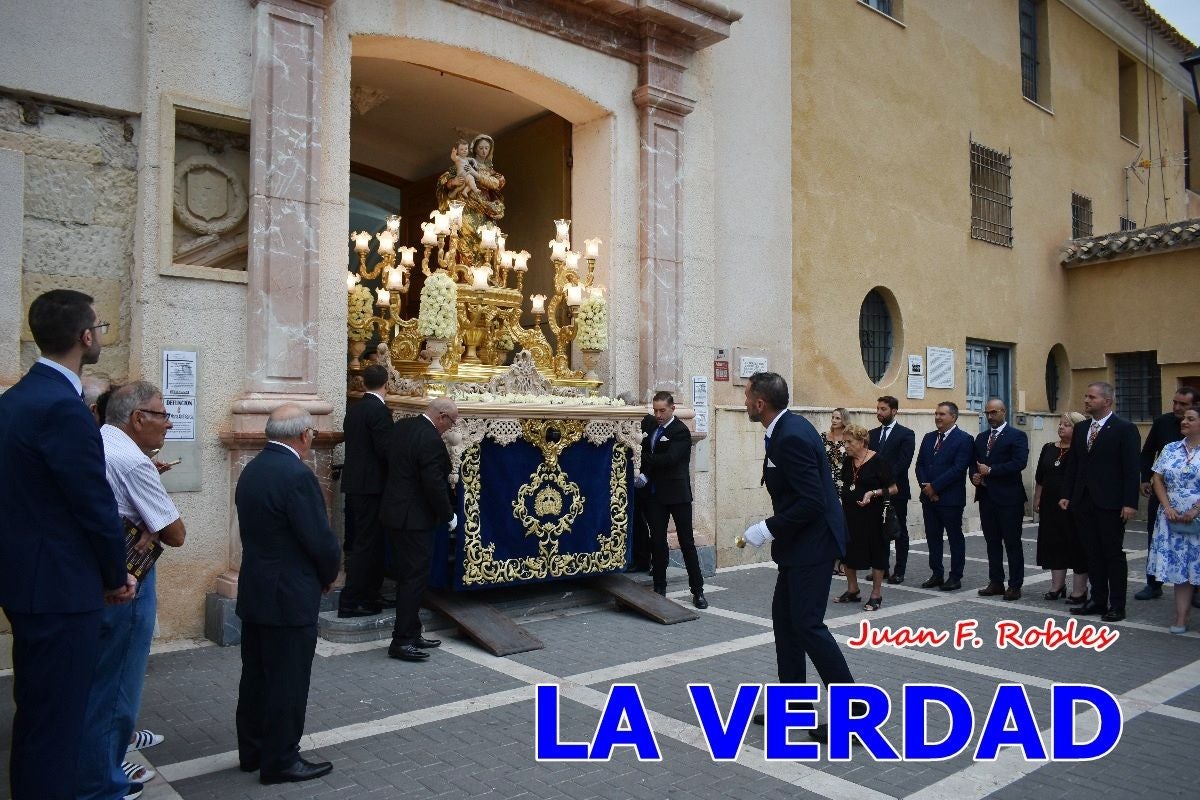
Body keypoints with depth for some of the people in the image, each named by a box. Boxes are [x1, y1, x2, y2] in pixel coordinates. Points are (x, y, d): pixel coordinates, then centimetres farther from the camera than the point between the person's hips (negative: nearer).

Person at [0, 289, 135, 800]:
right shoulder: (64, 407, -22)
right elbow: (96, 506, -20)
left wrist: (104, 571, 14)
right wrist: (116, 576, -3)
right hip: (61, 587, -10)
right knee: (57, 719, 3)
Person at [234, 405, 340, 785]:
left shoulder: (251, 469, 5)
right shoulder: (297, 475, -22)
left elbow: (257, 530, 10)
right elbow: (321, 540, -22)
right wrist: (329, 576, -2)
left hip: (254, 592, 9)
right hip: (290, 598, -9)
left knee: (256, 676, 18)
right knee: (287, 682, 4)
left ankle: (252, 751, 32)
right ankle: (280, 761, 16)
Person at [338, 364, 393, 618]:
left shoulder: (353, 409, 11)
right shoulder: (379, 410, -14)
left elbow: (355, 445, 14)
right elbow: (385, 449, -18)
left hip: (354, 484, 9)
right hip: (371, 485, -9)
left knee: (364, 541, 15)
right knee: (367, 543, -3)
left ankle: (369, 595, 23)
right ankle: (350, 602, 0)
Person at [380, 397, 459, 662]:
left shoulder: (402, 426, 6)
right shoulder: (431, 441, -21)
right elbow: (435, 486, -22)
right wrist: (449, 516, -6)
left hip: (395, 513, 10)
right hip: (414, 519, -9)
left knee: (408, 577, 16)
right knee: (415, 578, 0)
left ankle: (411, 634, 26)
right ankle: (402, 641, 6)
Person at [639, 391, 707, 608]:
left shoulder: (681, 432, -11)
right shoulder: (648, 423, 7)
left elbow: (669, 459, -22)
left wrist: (643, 458, -16)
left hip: (677, 493, -5)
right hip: (654, 494, 5)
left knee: (687, 542, 1)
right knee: (657, 542, 9)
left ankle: (698, 591, 9)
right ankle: (659, 588, 18)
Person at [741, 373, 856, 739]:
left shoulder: (792, 437, -23)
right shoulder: (788, 427, 8)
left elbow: (811, 501, -26)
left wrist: (769, 529, -18)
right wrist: (776, 529, 15)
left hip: (812, 543, -11)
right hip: (801, 542, 11)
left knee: (807, 624, -6)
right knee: (784, 616, 15)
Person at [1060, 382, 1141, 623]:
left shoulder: (1125, 429, -6)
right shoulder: (1080, 428, 11)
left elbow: (1131, 469, -10)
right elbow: (1072, 464, 14)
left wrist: (1130, 503, -15)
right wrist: (1066, 495, 9)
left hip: (1110, 503, -6)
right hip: (1083, 502, 6)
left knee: (1113, 554, 3)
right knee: (1093, 553, 11)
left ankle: (1117, 605, 12)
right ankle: (1098, 600, 20)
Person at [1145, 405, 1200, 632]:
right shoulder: (1171, 449, 8)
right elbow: (1157, 478, 7)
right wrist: (1168, 508, -3)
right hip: (1173, 519, 3)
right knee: (1179, 569, 5)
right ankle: (1181, 619, 8)